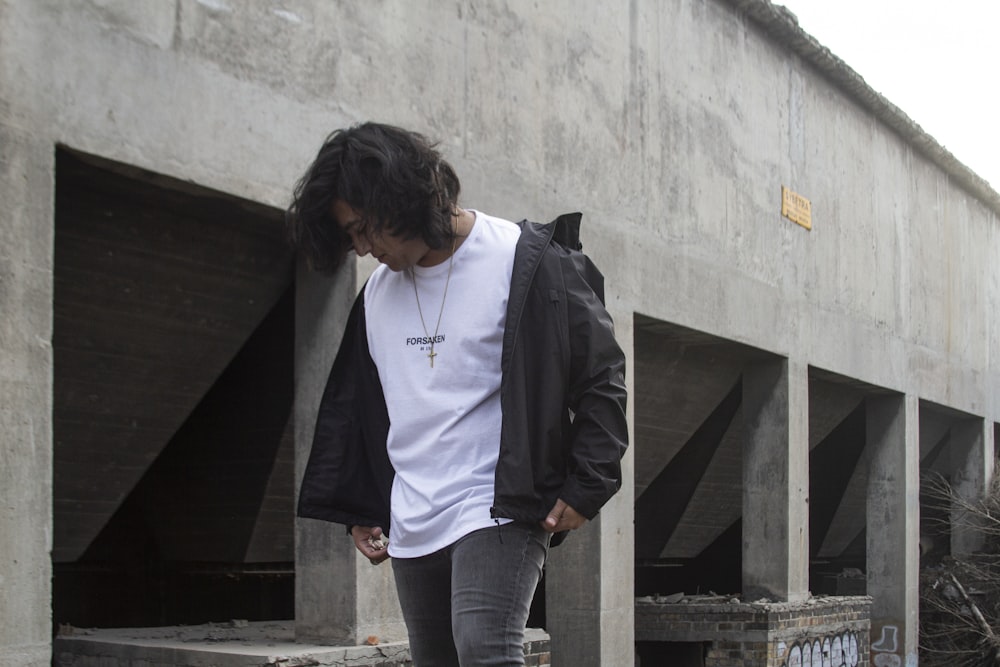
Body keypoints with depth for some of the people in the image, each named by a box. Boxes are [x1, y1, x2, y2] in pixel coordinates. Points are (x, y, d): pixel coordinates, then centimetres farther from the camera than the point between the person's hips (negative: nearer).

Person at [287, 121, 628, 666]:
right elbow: (353, 406, 23)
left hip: (498, 512, -7)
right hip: (411, 529, 7)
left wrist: (585, 487, -10)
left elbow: (601, 375, -4)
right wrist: (356, 509, 20)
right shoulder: (378, 292, 12)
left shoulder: (524, 262, -7)